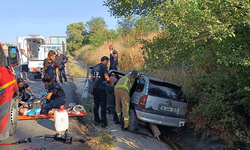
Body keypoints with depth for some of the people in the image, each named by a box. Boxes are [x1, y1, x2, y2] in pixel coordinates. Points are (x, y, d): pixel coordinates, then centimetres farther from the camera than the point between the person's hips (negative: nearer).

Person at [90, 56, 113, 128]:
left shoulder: (94, 67, 15)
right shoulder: (104, 66, -7)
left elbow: (91, 78, 16)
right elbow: (106, 77, -17)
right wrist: (110, 83, -2)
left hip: (94, 88, 7)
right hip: (101, 88, -7)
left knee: (96, 105, 15)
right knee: (103, 105, -1)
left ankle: (96, 120, 23)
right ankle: (103, 123, 1)